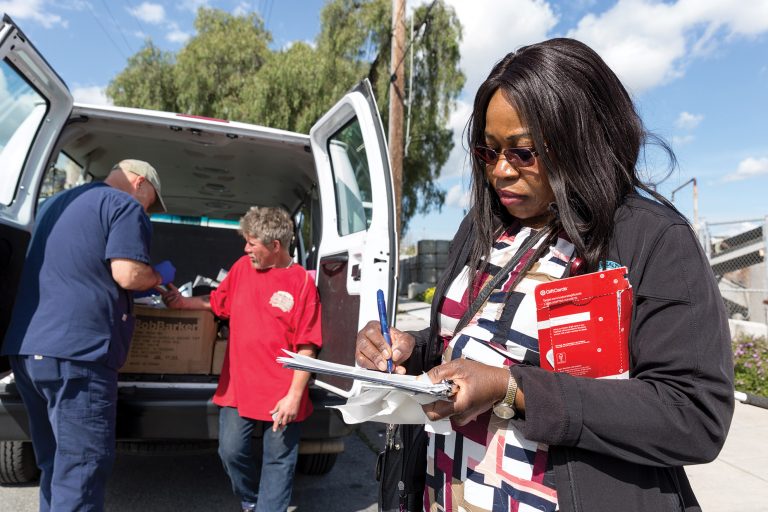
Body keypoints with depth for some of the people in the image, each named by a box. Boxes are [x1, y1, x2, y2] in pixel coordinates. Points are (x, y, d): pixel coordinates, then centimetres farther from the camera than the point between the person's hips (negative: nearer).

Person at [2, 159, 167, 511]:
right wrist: (157, 277, 5)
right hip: (75, 351, -9)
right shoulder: (125, 206, -3)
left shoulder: (56, 202, 24)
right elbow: (127, 274, -16)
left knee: (56, 466, 18)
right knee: (80, 471, -2)